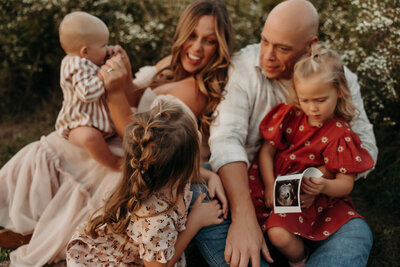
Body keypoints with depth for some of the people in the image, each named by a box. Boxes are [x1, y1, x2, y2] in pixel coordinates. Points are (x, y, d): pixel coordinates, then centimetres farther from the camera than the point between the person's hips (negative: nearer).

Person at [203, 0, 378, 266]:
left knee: (357, 234, -24)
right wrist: (244, 218, -37)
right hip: (244, 187, -1)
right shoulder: (242, 66, -13)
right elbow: (227, 137, -25)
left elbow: (365, 146, -4)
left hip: (311, 202, 2)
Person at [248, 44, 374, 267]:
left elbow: (346, 184, -10)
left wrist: (325, 186, -33)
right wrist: (270, 188, -11)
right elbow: (267, 151, 2)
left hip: (309, 197, -4)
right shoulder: (289, 116, 0)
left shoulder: (340, 134, -9)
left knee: (279, 234, -26)